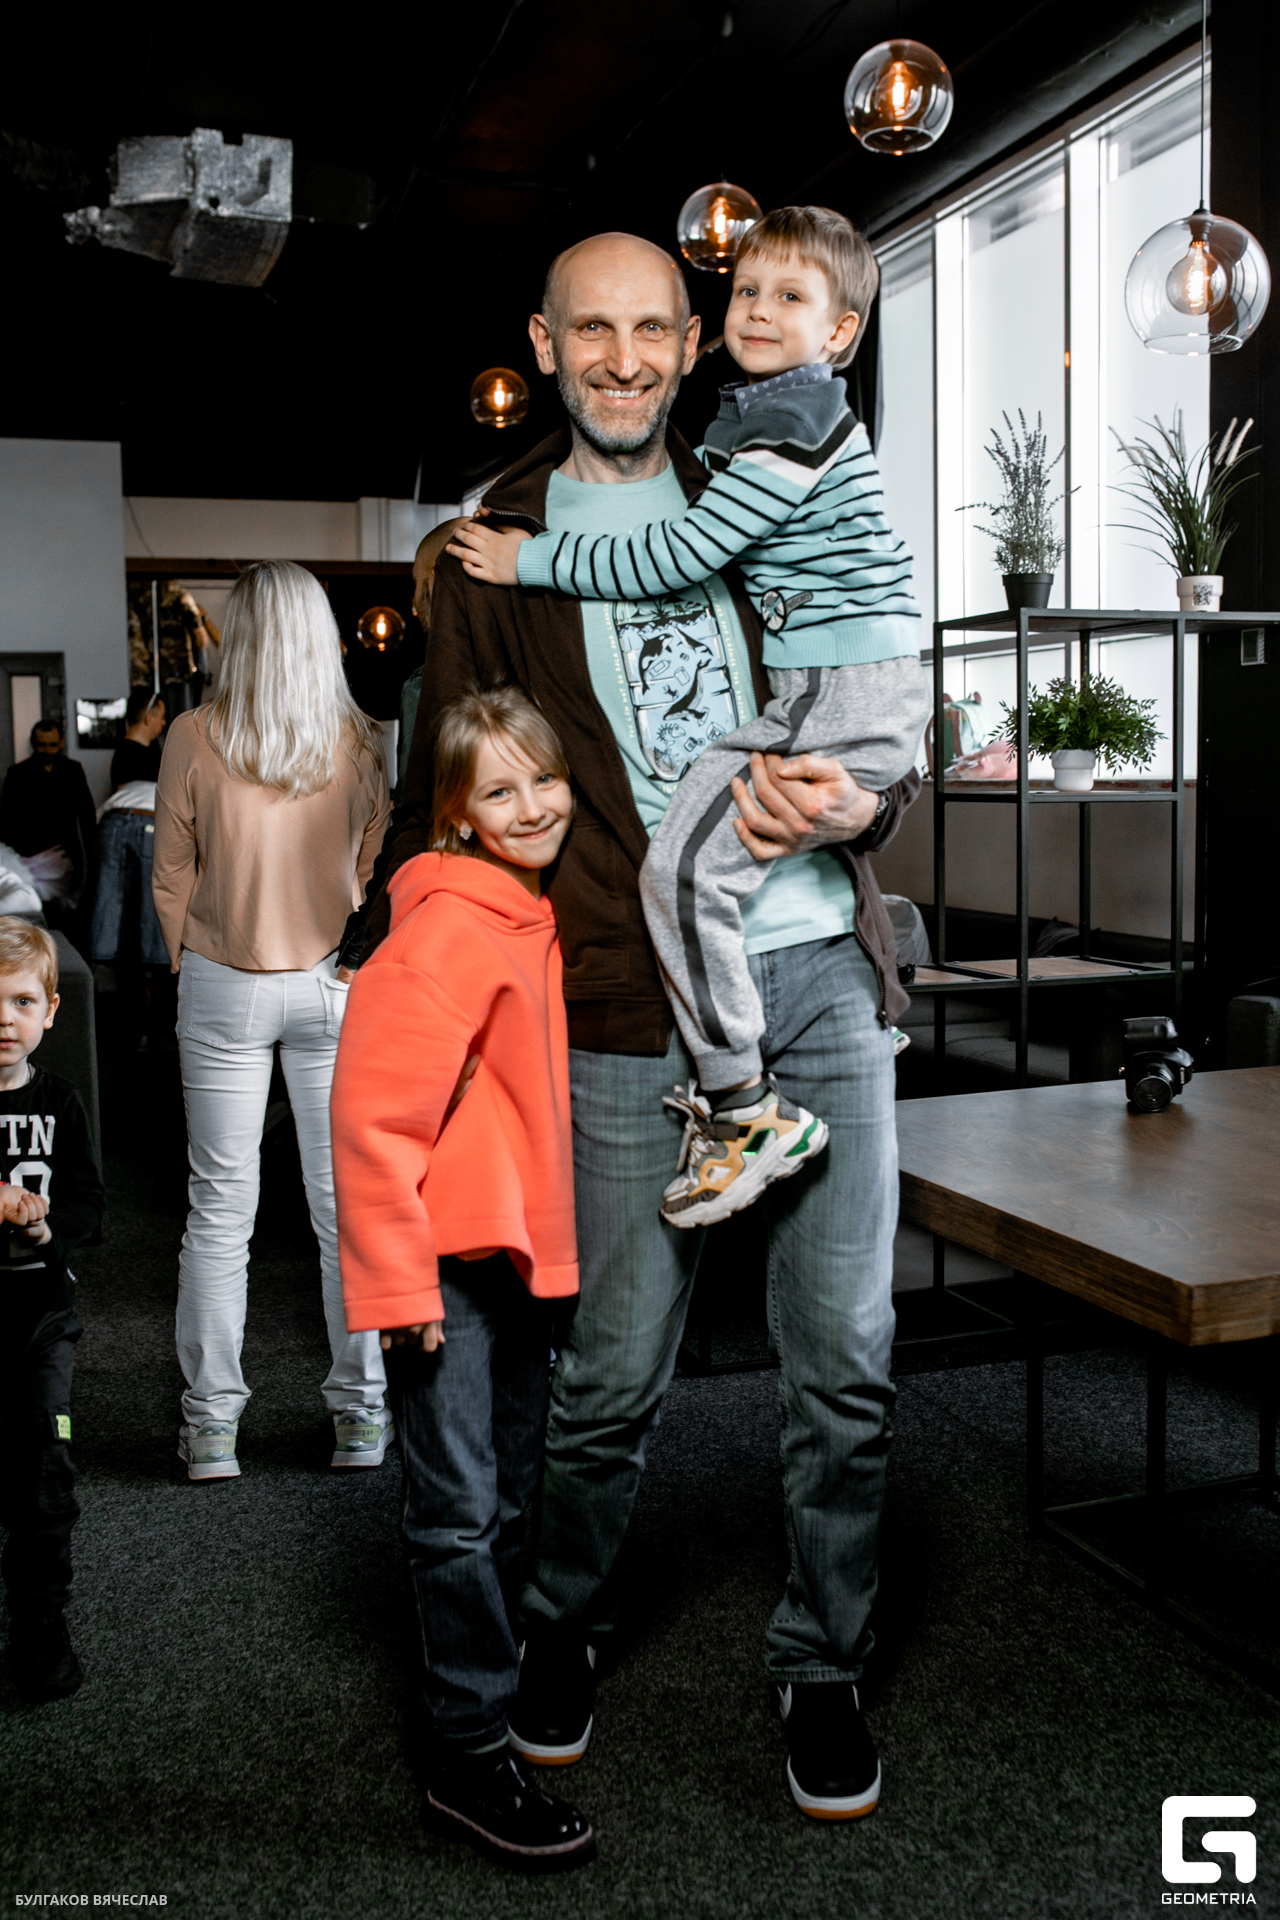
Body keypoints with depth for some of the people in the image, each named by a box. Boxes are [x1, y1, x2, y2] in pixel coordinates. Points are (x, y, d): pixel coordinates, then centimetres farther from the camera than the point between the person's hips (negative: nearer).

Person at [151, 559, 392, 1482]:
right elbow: (374, 868, 4)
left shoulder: (195, 738, -8)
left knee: (220, 1207, 7)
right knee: (347, 1201, 7)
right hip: (334, 985, 1)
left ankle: (212, 1424, 14)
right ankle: (362, 1414, 15)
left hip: (224, 989, -1)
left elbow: (171, 877, -1)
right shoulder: (359, 740, -4)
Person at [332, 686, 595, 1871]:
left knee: (511, 1494, 19)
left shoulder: (540, 914, 8)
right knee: (461, 1509, 0)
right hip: (447, 1256, -8)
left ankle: (498, 1672, 38)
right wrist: (400, 1282, -19)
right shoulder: (446, 929, -19)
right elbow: (371, 1113, -21)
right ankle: (471, 1753, 13)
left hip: (522, 1250, 8)